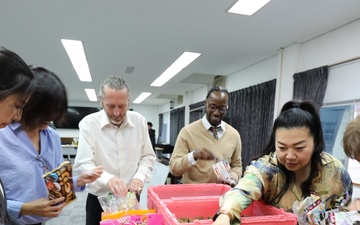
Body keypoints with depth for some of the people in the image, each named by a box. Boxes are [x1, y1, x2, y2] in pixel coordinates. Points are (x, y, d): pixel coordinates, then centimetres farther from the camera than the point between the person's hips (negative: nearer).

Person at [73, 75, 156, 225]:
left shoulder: (139, 121, -3)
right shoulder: (88, 123, -12)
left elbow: (148, 157, 4)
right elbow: (83, 165, -17)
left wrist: (139, 177, -14)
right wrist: (108, 179, -35)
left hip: (131, 199, 3)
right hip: (99, 201, -2)